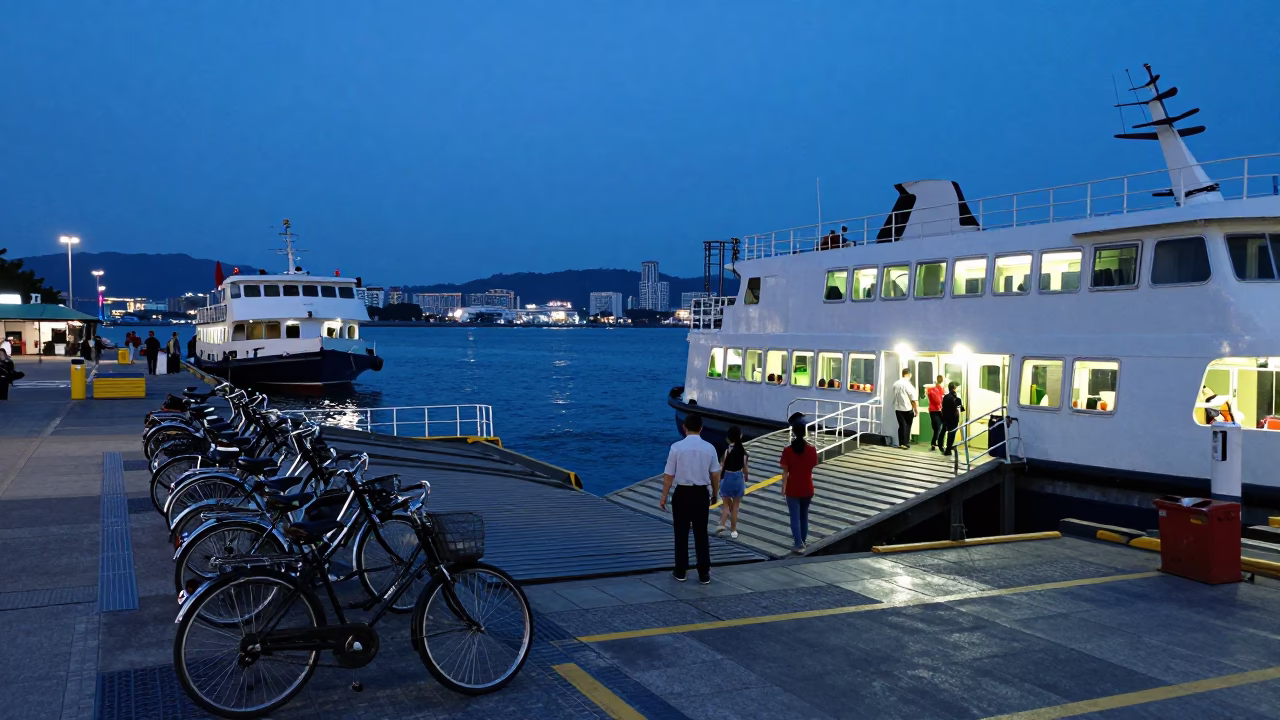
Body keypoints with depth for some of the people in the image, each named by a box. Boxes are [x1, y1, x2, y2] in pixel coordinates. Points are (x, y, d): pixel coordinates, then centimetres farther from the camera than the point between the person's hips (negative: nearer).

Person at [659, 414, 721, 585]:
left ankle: (680, 572, 17)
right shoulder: (709, 448, -3)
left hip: (682, 494, -2)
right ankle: (704, 574, 13)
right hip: (701, 494, 2)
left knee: (681, 534, 10)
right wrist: (715, 493, 19)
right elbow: (715, 475, 3)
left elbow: (669, 475, -8)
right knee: (701, 534, 10)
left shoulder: (677, 447, -9)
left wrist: (664, 496, 2)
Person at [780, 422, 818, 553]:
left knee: (795, 517, 4)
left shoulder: (788, 450, -14)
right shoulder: (811, 449, -9)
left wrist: (783, 488, -1)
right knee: (804, 515, 20)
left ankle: (798, 545, 2)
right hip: (807, 489, 3)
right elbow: (813, 466, 5)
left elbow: (785, 471, -10)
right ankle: (802, 540, 33)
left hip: (793, 489, -3)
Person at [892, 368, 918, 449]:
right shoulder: (908, 384, -14)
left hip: (898, 408, 4)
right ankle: (905, 443, 10)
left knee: (901, 425, 9)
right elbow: (913, 399, -12)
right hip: (907, 408, -4)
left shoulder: (895, 384, 3)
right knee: (907, 426, 9)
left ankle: (901, 443, 5)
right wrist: (916, 409, -3)